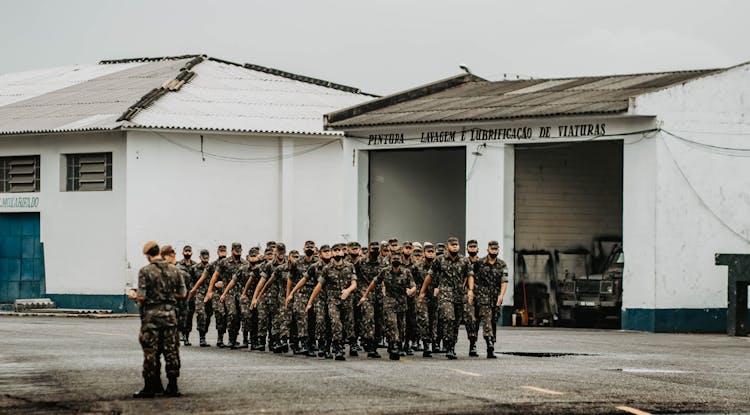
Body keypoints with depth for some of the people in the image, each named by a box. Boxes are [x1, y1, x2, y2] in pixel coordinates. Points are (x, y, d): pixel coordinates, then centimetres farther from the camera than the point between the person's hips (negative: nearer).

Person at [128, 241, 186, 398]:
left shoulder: (145, 271, -10)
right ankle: (172, 387, 10)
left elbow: (141, 297, -12)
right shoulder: (174, 270, 3)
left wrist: (133, 295, 9)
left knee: (150, 352, 2)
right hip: (170, 314, 3)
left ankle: (149, 387, 4)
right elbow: (182, 294, 9)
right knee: (171, 350, 8)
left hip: (151, 314, -3)